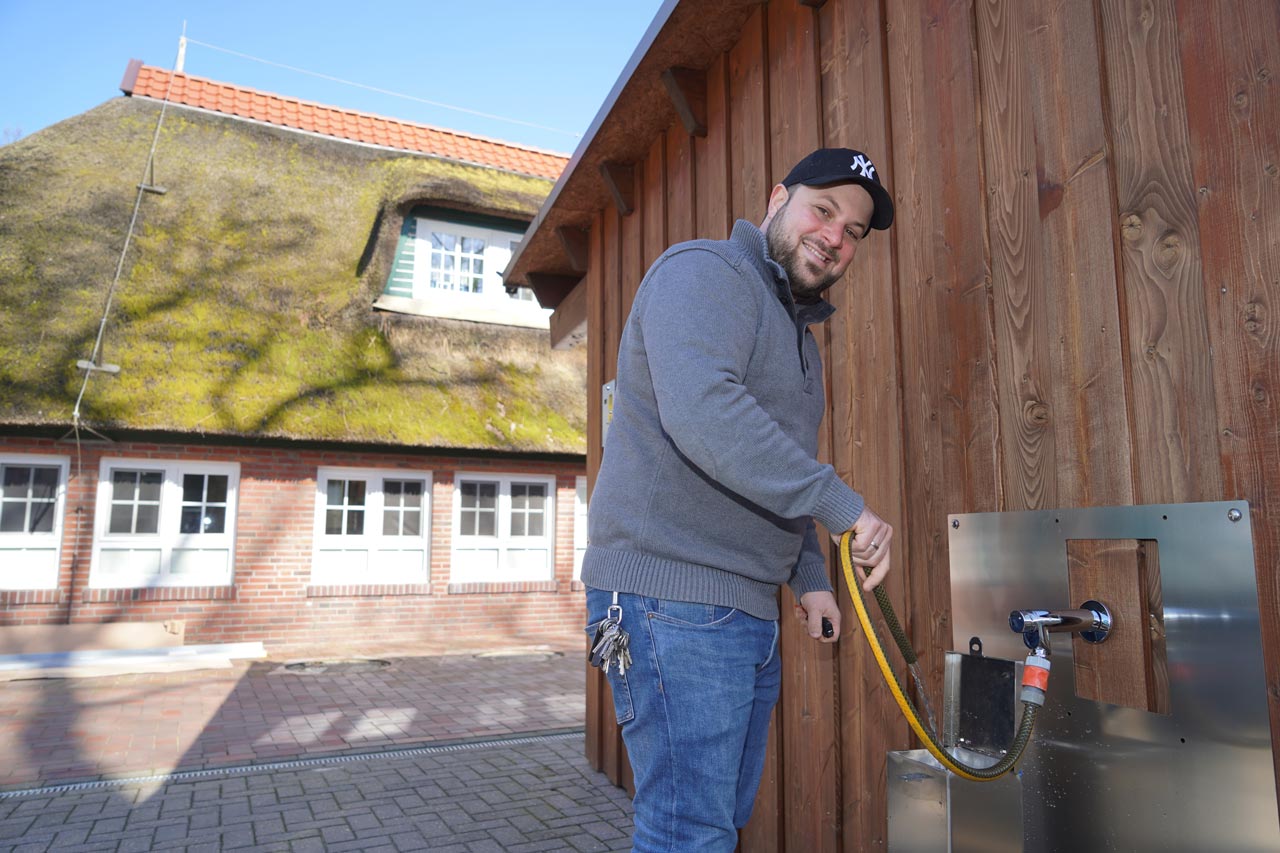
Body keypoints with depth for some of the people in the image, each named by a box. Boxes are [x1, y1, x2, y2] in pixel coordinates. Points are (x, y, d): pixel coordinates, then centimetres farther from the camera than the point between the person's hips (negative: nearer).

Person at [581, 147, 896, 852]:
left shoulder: (798, 332, 23)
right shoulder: (703, 273, -8)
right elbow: (700, 411, -27)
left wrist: (810, 577, 18)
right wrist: (842, 505, -24)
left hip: (750, 615, 10)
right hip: (673, 602, -10)